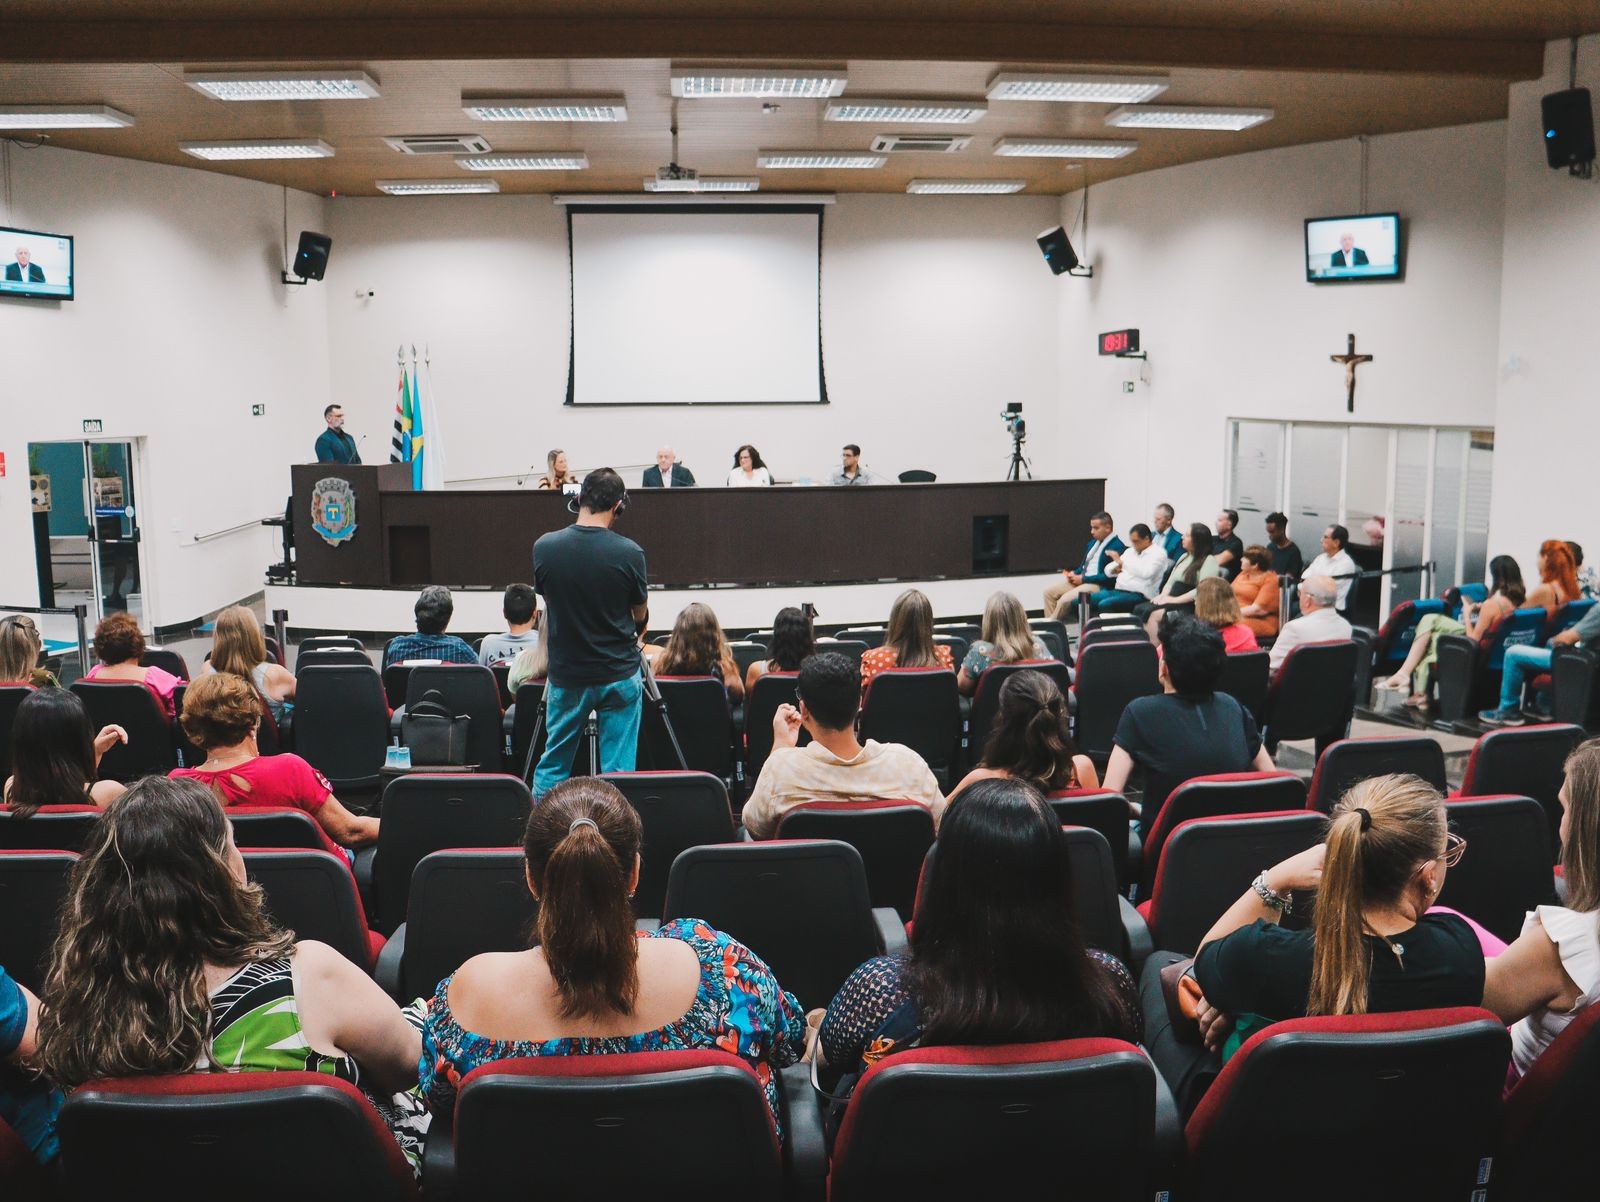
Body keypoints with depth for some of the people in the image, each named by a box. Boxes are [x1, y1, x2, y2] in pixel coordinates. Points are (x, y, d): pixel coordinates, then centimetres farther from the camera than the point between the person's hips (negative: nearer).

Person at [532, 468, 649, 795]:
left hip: (566, 675, 2)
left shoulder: (544, 547, -10)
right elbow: (640, 615, 2)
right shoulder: (629, 553, -13)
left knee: (553, 764, 15)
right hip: (619, 675, -1)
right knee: (619, 769, 6)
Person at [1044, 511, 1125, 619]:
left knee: (1065, 600, -27)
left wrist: (1083, 579, -16)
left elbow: (1108, 576, -18)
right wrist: (1074, 574, 2)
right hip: (1079, 578, 10)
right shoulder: (1093, 542, 17)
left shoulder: (1117, 547, -12)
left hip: (1098, 585, -9)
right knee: (1049, 592, -3)